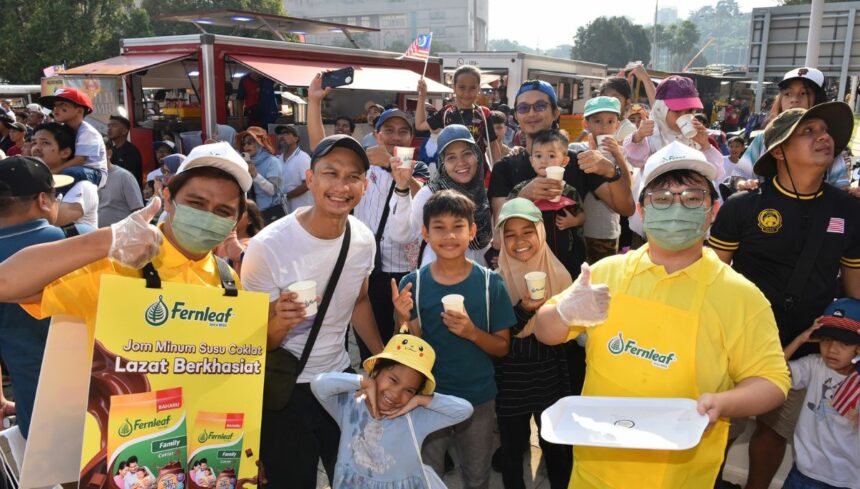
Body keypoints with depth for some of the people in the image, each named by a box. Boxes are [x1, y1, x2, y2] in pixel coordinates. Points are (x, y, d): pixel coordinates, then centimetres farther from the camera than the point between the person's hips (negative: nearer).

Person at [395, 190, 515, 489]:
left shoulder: (490, 283, -10)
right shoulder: (412, 284, -10)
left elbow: (502, 347, -4)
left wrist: (471, 332, -23)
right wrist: (404, 319, -25)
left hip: (479, 400, 1)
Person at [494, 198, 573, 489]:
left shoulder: (558, 276, -4)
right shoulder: (496, 279, -10)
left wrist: (566, 385, 6)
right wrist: (523, 311, -27)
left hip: (550, 377, 2)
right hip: (510, 380, -1)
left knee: (557, 446, 12)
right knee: (512, 448, 12)